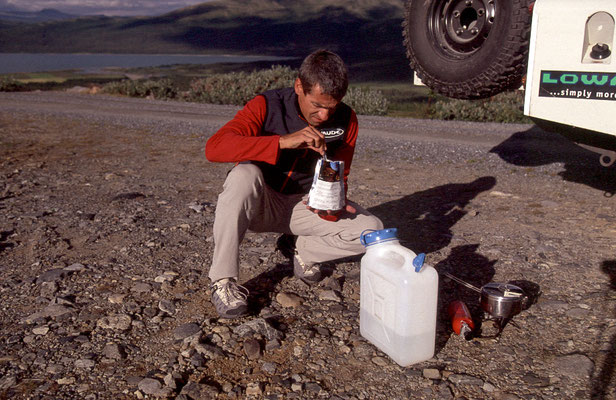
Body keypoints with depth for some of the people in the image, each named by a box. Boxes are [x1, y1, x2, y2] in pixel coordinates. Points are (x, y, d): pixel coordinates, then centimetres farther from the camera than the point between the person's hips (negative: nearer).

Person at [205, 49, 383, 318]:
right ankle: (222, 280, -24)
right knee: (244, 174, -38)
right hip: (259, 205, -3)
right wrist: (283, 141, -42)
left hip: (305, 206, 3)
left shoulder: (345, 120, -8)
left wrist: (332, 207, -27)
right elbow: (214, 148, -33)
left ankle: (305, 251, 9)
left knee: (372, 231, -18)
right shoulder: (267, 106, -19)